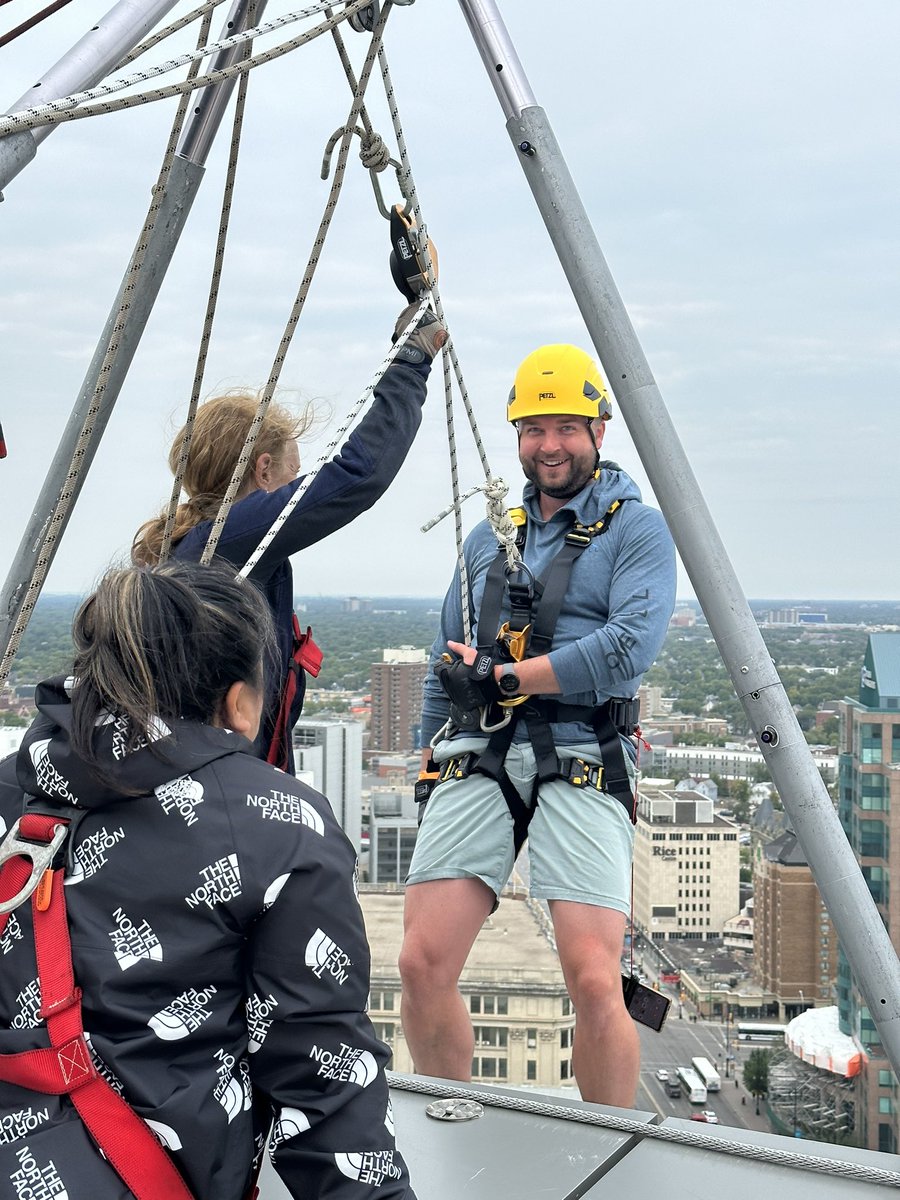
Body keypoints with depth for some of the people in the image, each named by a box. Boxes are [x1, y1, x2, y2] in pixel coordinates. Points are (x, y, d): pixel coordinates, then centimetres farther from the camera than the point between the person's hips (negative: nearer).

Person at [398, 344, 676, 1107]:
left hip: (581, 764, -4)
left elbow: (629, 649, -12)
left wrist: (501, 676, -9)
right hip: (476, 758, 5)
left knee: (594, 979, -15)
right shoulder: (490, 536, 22)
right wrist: (430, 767, 20)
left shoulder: (637, 529, 5)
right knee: (423, 965, -6)